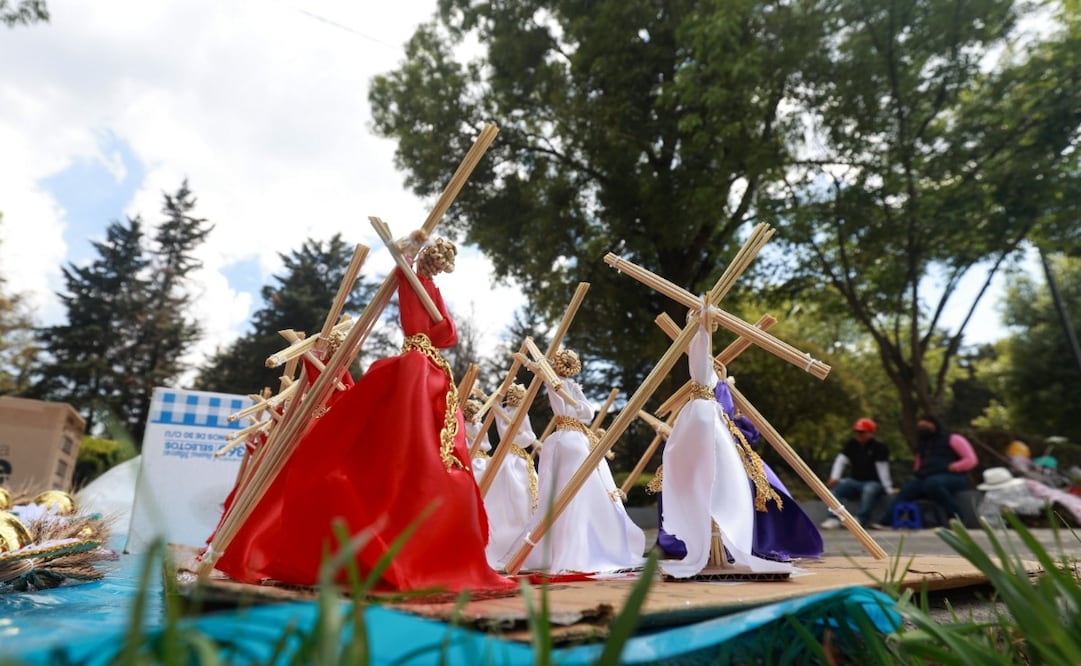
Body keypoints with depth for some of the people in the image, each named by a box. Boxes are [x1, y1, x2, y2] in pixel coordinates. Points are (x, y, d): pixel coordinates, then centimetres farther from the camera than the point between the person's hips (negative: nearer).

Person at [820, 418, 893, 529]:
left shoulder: (878, 447, -11)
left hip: (874, 483, -4)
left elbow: (882, 468, -17)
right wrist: (834, 478, -21)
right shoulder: (851, 444, 3)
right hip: (855, 481, 5)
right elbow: (841, 460, -6)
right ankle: (834, 519, -26)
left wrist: (889, 489, -19)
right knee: (836, 486, -21)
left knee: (869, 490, -38)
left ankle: (860, 519, -37)